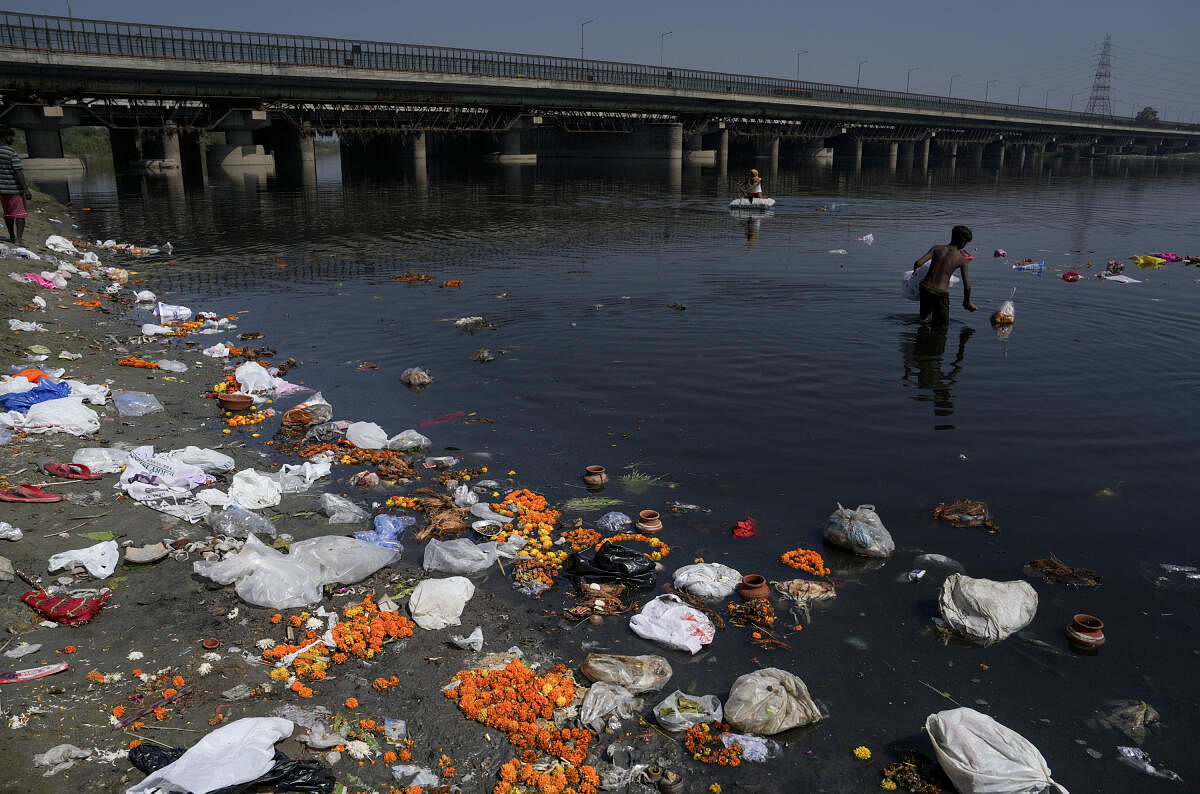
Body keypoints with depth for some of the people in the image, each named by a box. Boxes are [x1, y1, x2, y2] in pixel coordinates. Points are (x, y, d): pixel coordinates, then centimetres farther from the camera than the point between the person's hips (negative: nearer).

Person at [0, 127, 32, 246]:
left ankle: (12, 236, 29)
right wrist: (26, 189, -21)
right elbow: (18, 172, -21)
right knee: (20, 213, -3)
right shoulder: (12, 153, -17)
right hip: (14, 188, -7)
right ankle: (19, 238, -11)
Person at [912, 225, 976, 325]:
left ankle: (925, 318, 4)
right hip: (941, 293, -3)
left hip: (925, 287, 3)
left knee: (925, 320, 25)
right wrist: (967, 302, 21)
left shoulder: (936, 248, 1)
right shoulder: (961, 259, -2)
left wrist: (915, 269, 13)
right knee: (942, 325, 11)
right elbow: (967, 286, 3)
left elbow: (918, 263, -12)